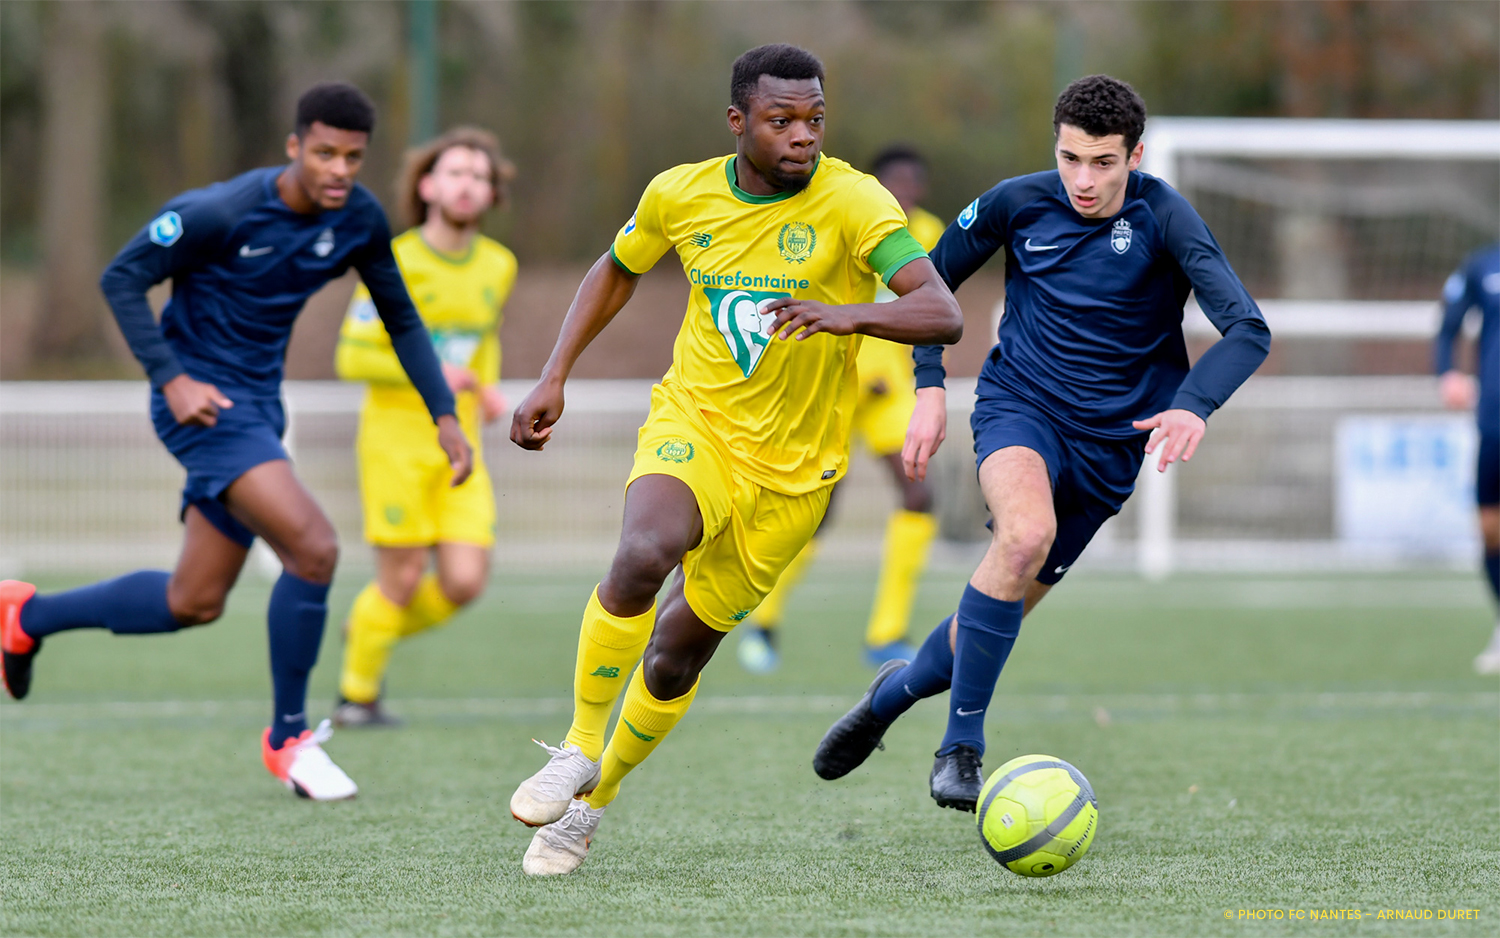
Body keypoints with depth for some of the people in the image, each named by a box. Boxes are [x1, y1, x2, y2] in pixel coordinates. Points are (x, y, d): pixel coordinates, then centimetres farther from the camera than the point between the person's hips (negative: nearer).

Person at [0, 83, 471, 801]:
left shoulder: (359, 221, -1)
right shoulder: (222, 212, -20)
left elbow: (400, 319, 12)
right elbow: (121, 278, -13)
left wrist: (444, 415, 3)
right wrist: (171, 378, -21)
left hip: (258, 406, 8)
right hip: (201, 402, -7)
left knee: (194, 603, 11)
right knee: (313, 547, -22)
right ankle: (288, 737, -6)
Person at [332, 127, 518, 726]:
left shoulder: (499, 266, 6)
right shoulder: (396, 264, -11)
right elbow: (352, 357, -12)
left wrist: (488, 389, 7)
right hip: (396, 435, -5)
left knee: (464, 583, -6)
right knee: (403, 580, -4)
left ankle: (374, 631, 24)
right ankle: (356, 695, 18)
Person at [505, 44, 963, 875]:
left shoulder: (853, 202, -16)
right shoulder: (681, 194, -4)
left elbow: (943, 315, -26)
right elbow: (616, 271, 17)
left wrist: (851, 314, -44)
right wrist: (553, 378, 10)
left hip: (793, 466, -1)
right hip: (695, 425, 1)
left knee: (675, 657, 6)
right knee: (642, 555, -32)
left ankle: (592, 805, 31)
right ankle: (578, 752, -15)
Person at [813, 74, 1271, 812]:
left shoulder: (1162, 218, -15)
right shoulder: (1019, 203, -7)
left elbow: (1247, 329, -24)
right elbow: (935, 276, 11)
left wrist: (1194, 405, -42)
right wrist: (929, 386, 1)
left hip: (1109, 440, 1)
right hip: (1019, 402, -1)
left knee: (1004, 607, 6)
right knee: (1027, 531, -33)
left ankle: (897, 690, 40)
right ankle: (961, 747, -24)